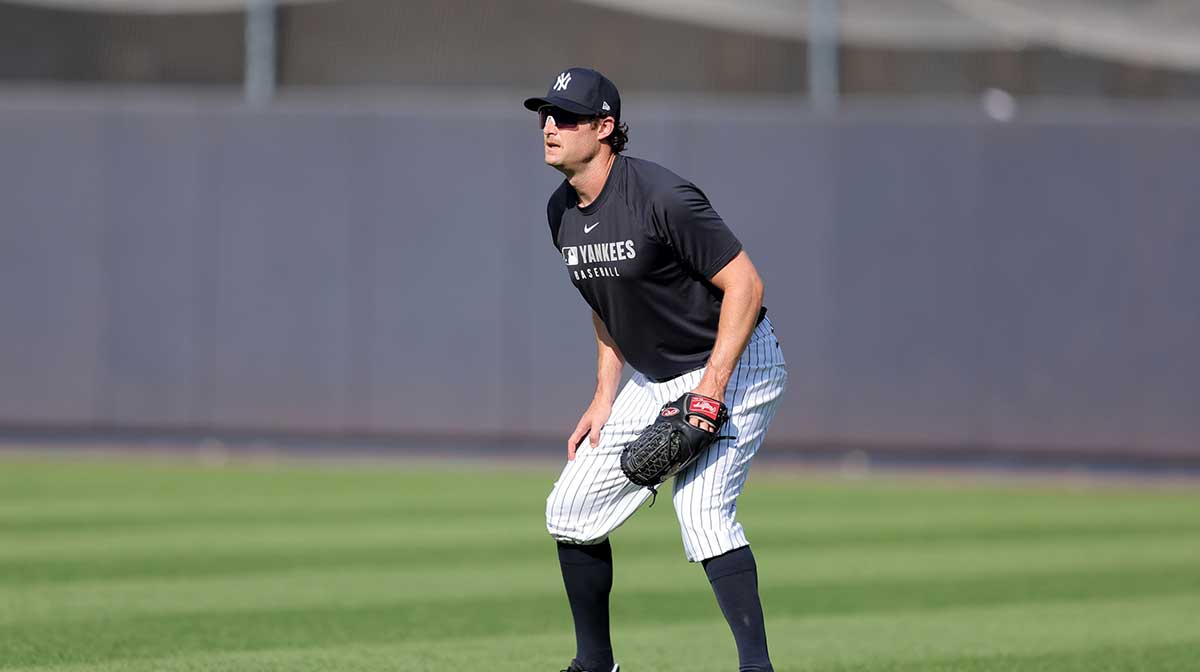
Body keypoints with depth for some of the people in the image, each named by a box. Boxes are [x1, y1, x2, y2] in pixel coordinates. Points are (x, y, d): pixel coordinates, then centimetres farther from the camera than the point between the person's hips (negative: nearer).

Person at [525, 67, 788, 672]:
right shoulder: (562, 212, 1)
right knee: (570, 511, 7)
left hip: (734, 363, -9)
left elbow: (745, 284, -23)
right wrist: (604, 398, 8)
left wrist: (711, 387, -29)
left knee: (701, 508, -26)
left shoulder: (662, 198, -24)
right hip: (653, 379, 9)